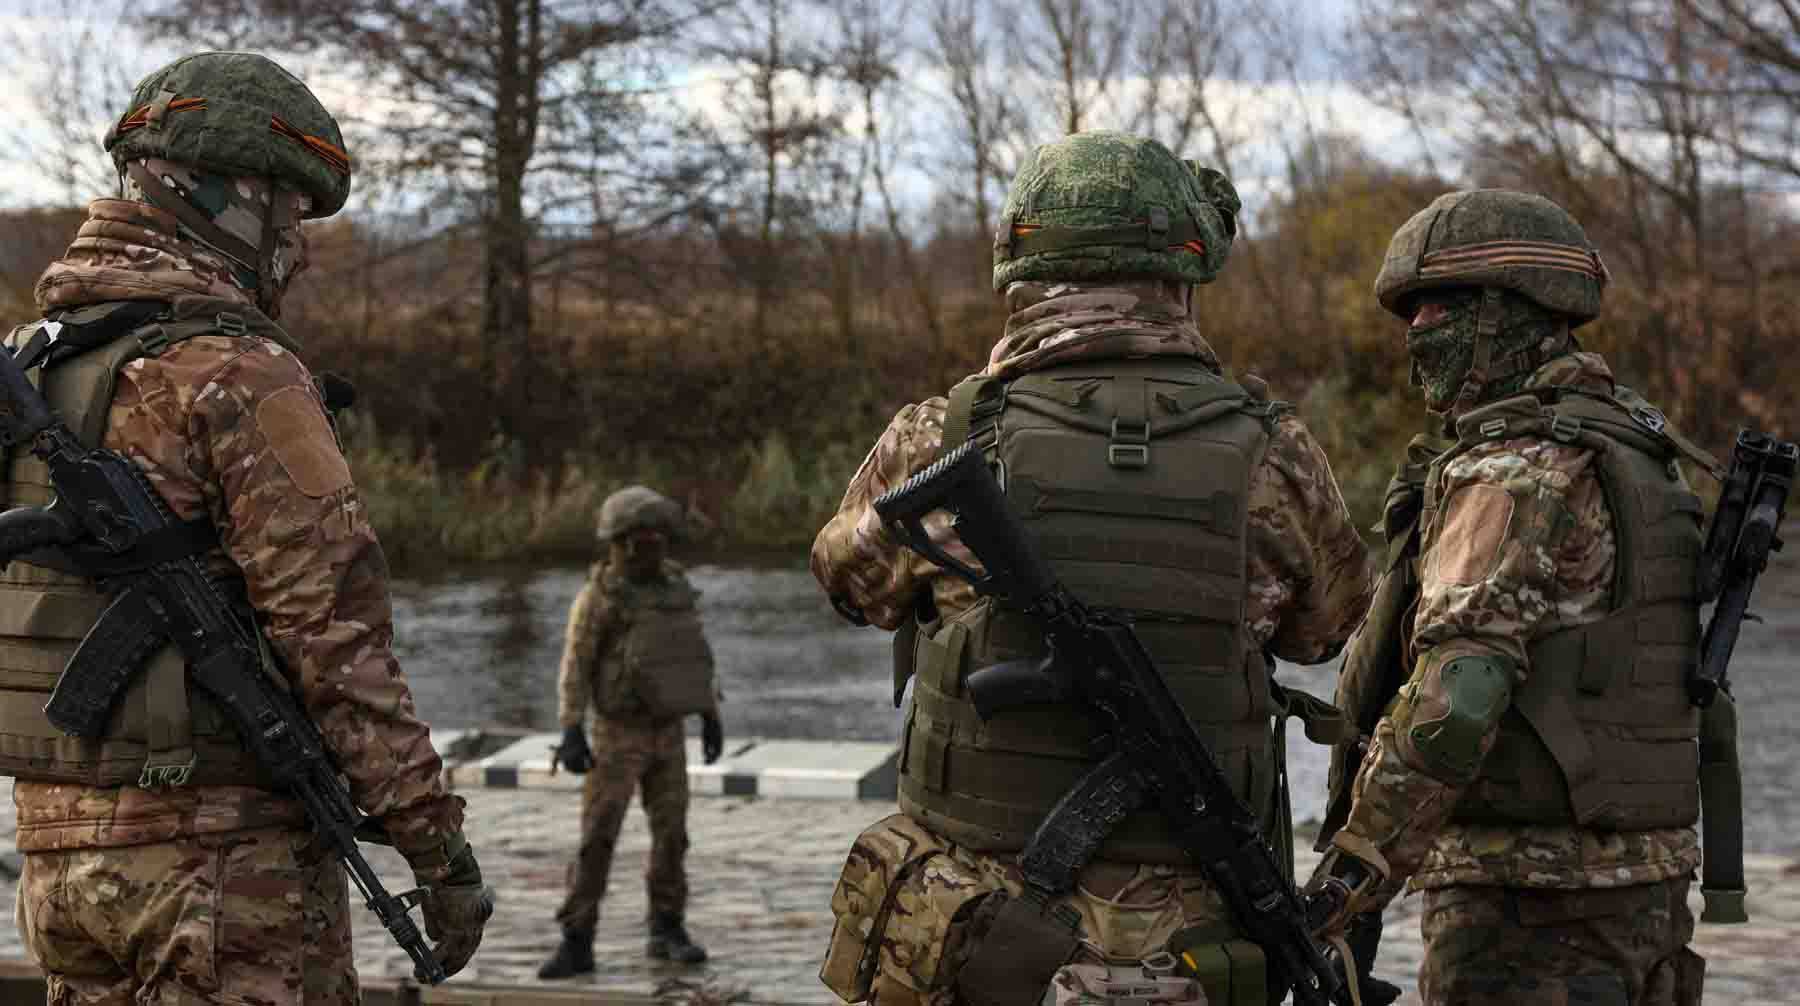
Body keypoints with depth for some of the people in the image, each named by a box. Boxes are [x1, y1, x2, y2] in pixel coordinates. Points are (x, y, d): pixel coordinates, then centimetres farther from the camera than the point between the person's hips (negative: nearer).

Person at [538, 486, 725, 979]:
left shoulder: (674, 585, 4)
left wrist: (711, 714, 10)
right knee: (597, 838, -8)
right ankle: (576, 945, -5)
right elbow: (574, 667, -13)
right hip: (617, 734, -5)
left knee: (671, 834, 5)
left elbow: (692, 652, 12)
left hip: (666, 732, 5)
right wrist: (570, 733, -21)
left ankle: (667, 933, 17)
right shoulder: (597, 595, -13)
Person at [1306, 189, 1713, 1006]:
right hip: (1646, 878, 9)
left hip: (1529, 893, -9)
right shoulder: (1633, 455, 15)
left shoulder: (1514, 476, -15)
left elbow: (1454, 697, -25)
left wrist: (1360, 857, -19)